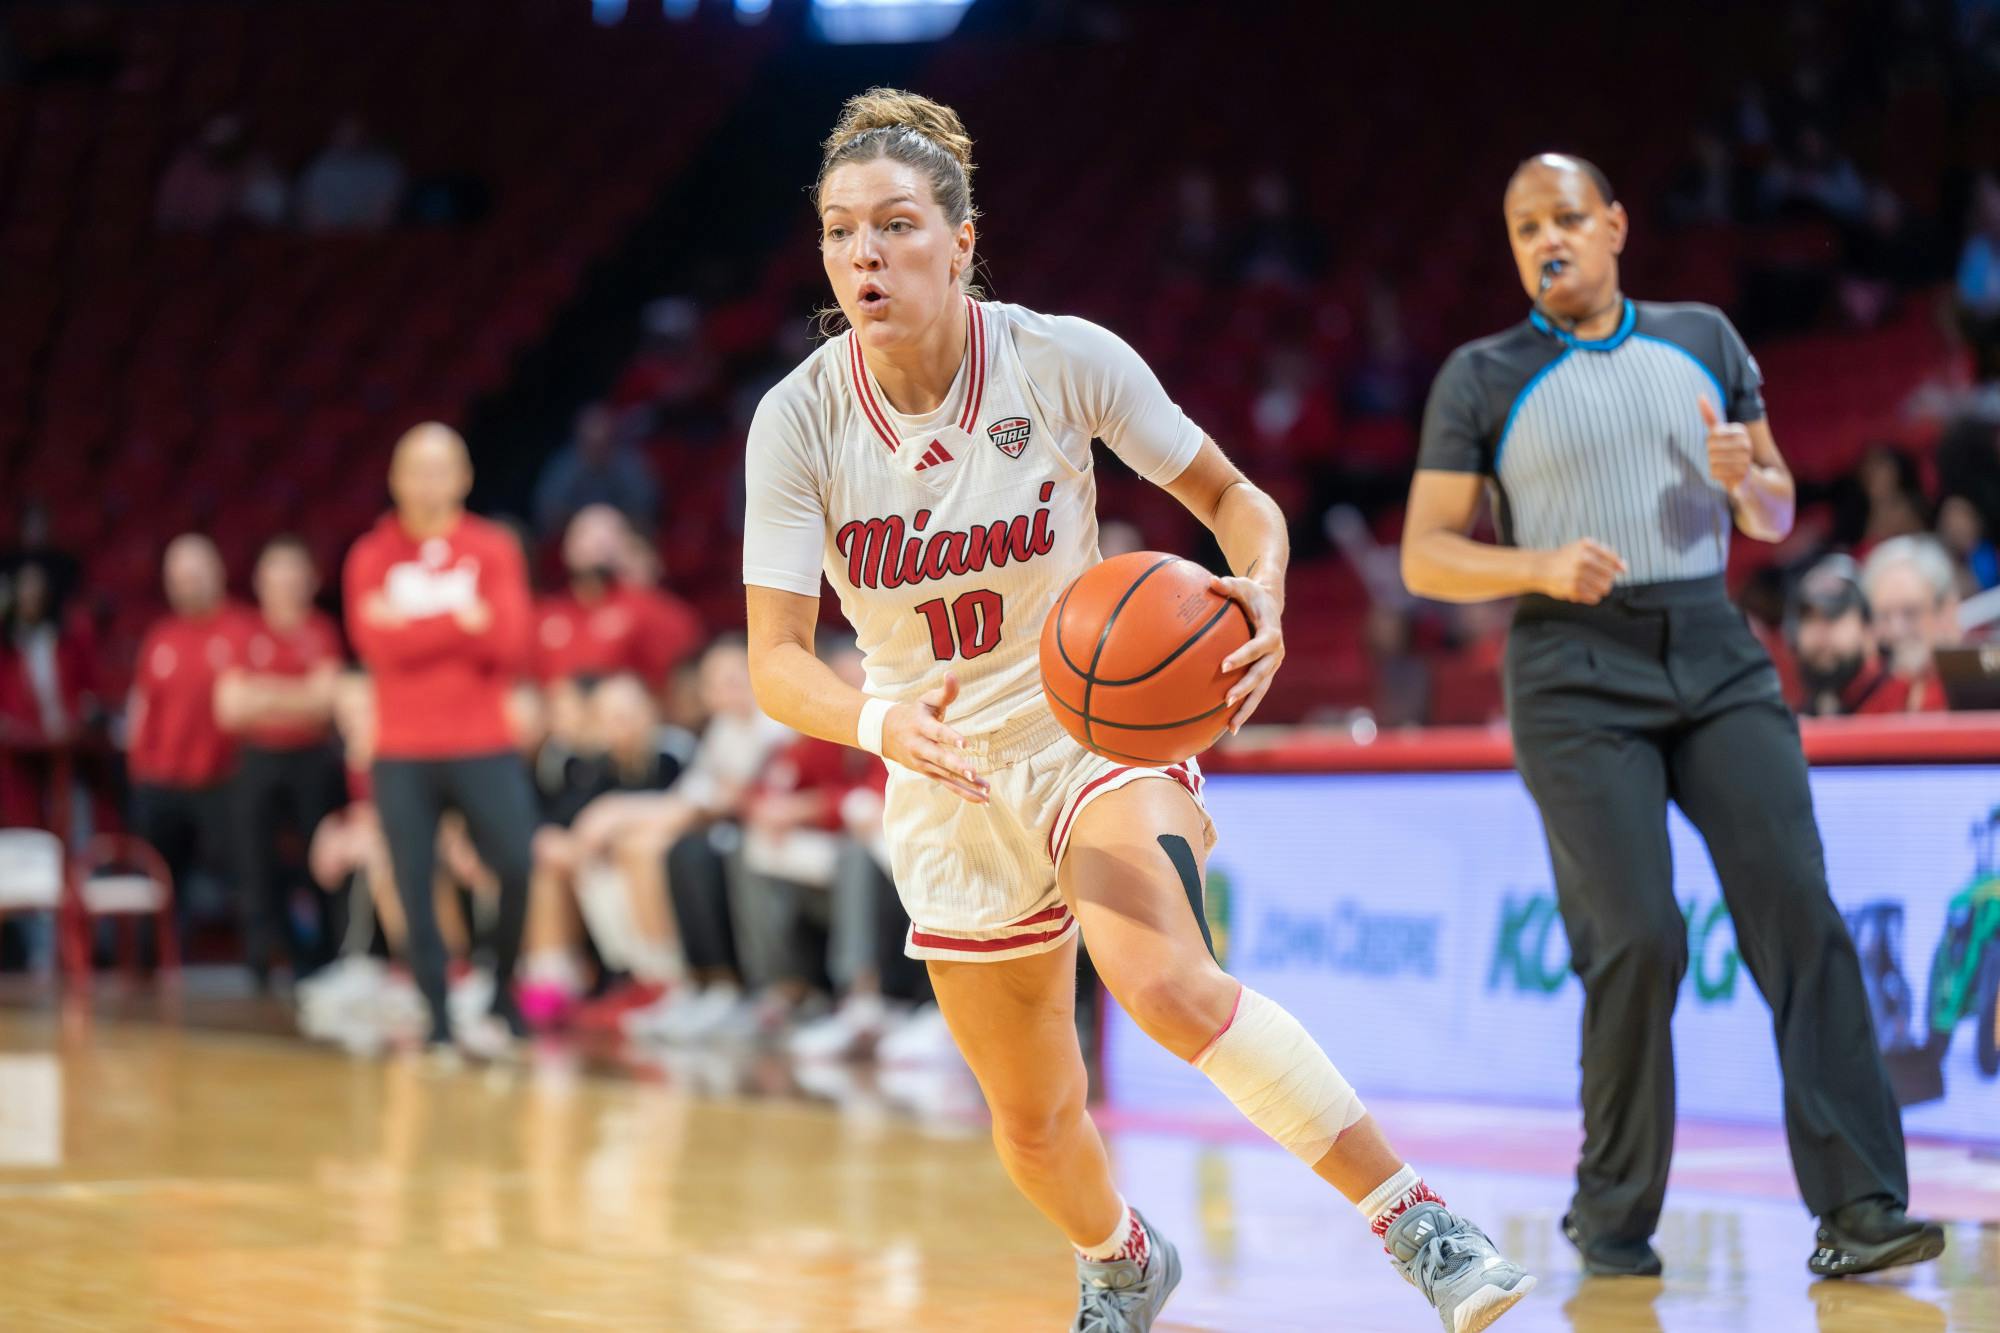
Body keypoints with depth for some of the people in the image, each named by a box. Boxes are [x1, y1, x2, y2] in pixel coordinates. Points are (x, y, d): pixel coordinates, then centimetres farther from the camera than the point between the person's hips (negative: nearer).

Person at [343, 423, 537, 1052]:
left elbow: (507, 644, -7)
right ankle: (439, 1020, 4)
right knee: (414, 888, -4)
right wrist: (464, 621, -9)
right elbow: (378, 646, -9)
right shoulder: (372, 556, 5)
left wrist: (414, 626, -9)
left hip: (484, 748, 0)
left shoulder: (495, 549, 5)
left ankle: (504, 997, 8)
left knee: (521, 871, -12)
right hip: (402, 755, 0)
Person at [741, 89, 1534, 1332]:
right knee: (1034, 1120, 13)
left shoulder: (1063, 359, -17)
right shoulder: (801, 421, -15)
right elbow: (777, 663, -17)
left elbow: (1232, 495, -4)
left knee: (1165, 980, -33)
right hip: (946, 780, 3)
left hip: (1098, 727, -3)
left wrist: (1262, 592, -27)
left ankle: (1418, 1221, -25)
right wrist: (882, 725, -39)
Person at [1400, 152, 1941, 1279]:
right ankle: (1613, 1216, 7)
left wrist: (1745, 478, -6)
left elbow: (1774, 519, 18)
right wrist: (1540, 566, -16)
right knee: (1640, 938, -12)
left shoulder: (1703, 340, 13)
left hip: (1715, 657, 3)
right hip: (1577, 678, -3)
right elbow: (1425, 557, 1)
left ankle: (1857, 1210, -13)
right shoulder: (1483, 379, 5)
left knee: (1800, 910, -10)